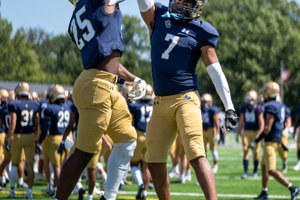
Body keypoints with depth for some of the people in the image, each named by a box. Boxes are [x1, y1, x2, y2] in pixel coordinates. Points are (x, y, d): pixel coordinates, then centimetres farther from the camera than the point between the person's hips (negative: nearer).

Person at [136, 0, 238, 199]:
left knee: (197, 156, -19)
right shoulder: (158, 17, 9)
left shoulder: (201, 32, -2)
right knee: (154, 160, 6)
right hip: (160, 101, 5)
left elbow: (215, 70, -3)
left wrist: (229, 107, -7)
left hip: (185, 99, -5)